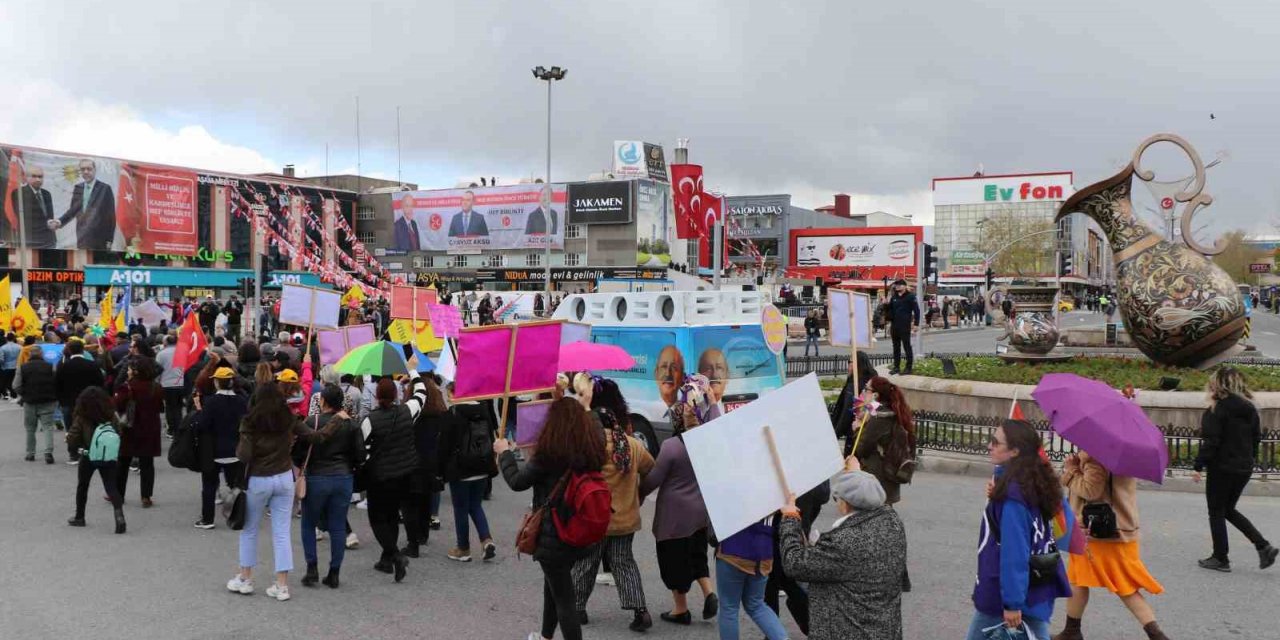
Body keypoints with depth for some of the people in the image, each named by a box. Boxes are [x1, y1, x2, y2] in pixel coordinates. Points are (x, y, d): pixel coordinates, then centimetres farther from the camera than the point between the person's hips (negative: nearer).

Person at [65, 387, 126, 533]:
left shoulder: (81, 419, -11)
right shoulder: (111, 416, -2)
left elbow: (72, 440, -10)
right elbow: (118, 435, 4)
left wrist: (67, 436, 12)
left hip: (88, 457, -2)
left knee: (82, 486, 19)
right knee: (111, 487, 0)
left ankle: (79, 517, 31)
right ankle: (119, 513, -22)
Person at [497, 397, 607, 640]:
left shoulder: (549, 453, -20)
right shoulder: (593, 449, -7)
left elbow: (517, 481, -9)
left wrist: (504, 452, 7)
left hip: (553, 536, -7)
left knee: (564, 597, 2)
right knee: (553, 585, 27)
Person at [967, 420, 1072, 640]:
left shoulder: (1012, 492, -20)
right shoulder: (1030, 483, 7)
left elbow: (1014, 551, -23)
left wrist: (1012, 603, -22)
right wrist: (996, 497, 5)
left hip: (1003, 595, -8)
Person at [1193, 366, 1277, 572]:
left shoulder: (1219, 408, -16)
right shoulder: (1249, 408, 6)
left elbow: (1211, 441, -19)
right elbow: (1257, 438, 12)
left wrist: (1199, 466, -14)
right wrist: (1249, 460, 20)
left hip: (1222, 468, -7)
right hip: (1244, 468, 7)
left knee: (1217, 513, 6)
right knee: (1228, 509, 20)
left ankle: (1220, 558, 10)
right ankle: (1263, 546, 10)